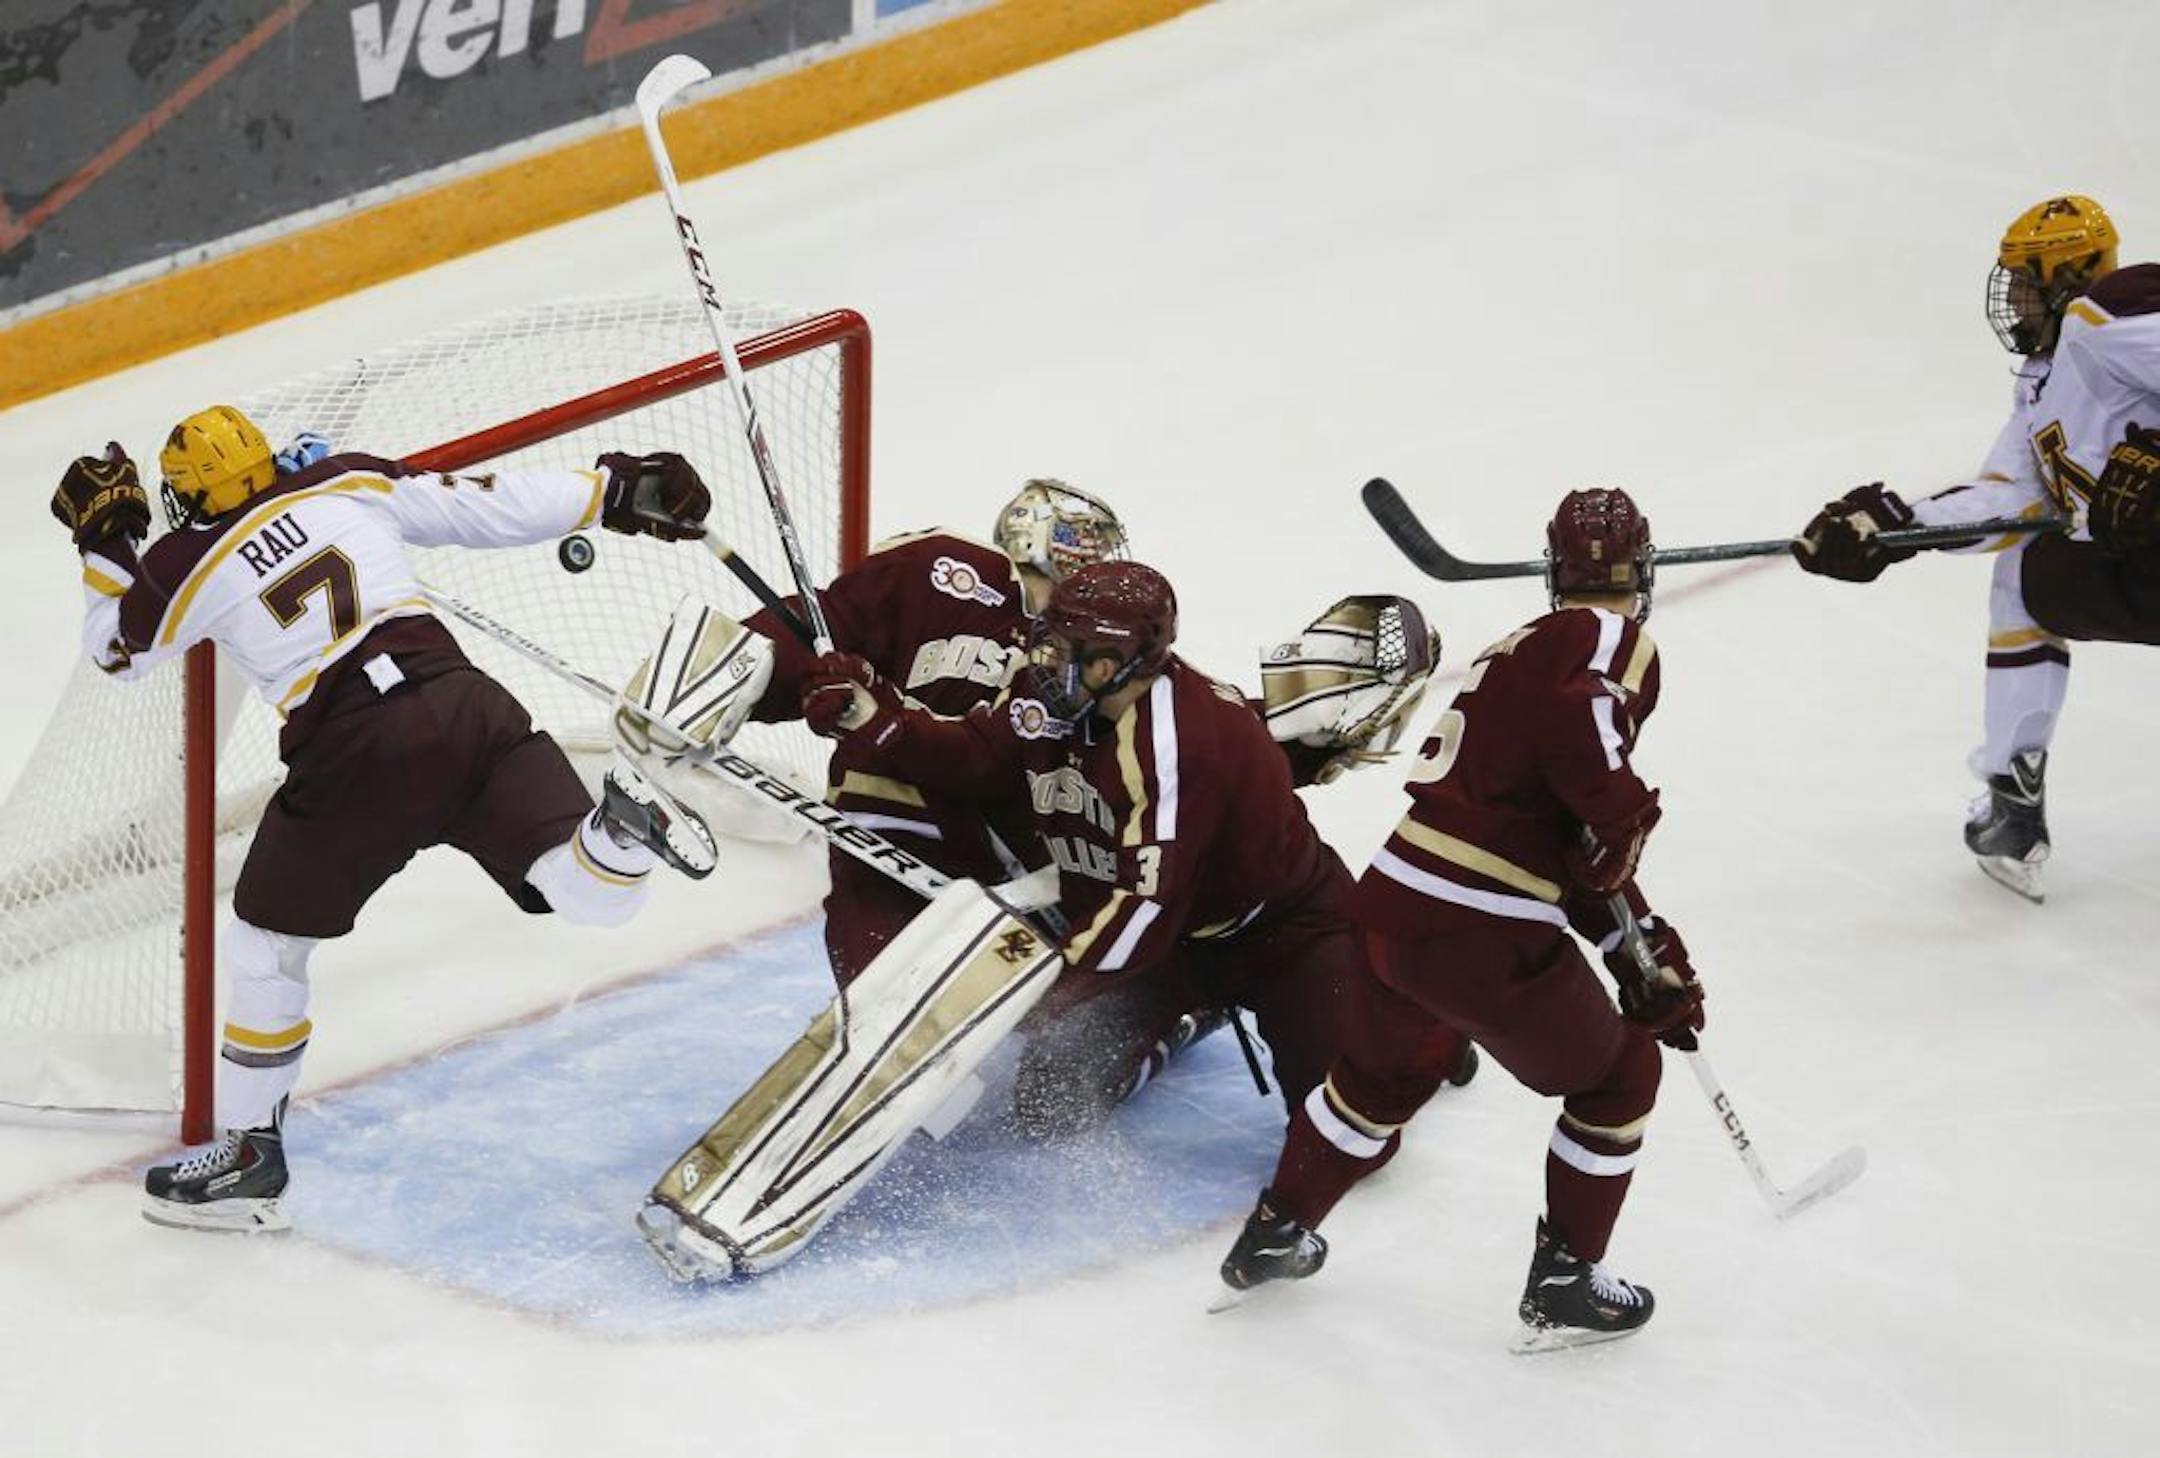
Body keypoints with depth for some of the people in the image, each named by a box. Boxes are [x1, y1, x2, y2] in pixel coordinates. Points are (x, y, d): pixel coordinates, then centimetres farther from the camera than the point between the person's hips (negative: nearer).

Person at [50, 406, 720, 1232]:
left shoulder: (186, 567, 6)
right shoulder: (350, 483, 12)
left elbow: (114, 651, 25)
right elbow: (490, 510, 13)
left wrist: (104, 546, 37)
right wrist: (614, 490, 23)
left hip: (354, 760, -2)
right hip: (464, 703, 2)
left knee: (265, 942, 18)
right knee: (595, 897, 1)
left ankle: (250, 1151, 22)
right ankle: (621, 823, -33)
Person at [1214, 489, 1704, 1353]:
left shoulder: (1520, 650, 23)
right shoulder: (1615, 641, -4)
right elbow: (1575, 719, -29)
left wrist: (1646, 954, 26)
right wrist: (1626, 812, -14)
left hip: (1394, 901, 8)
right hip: (1489, 940, -8)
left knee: (1382, 1072, 34)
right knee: (1617, 1079, 17)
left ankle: (1275, 1233, 44)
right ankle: (1565, 1283, 21)